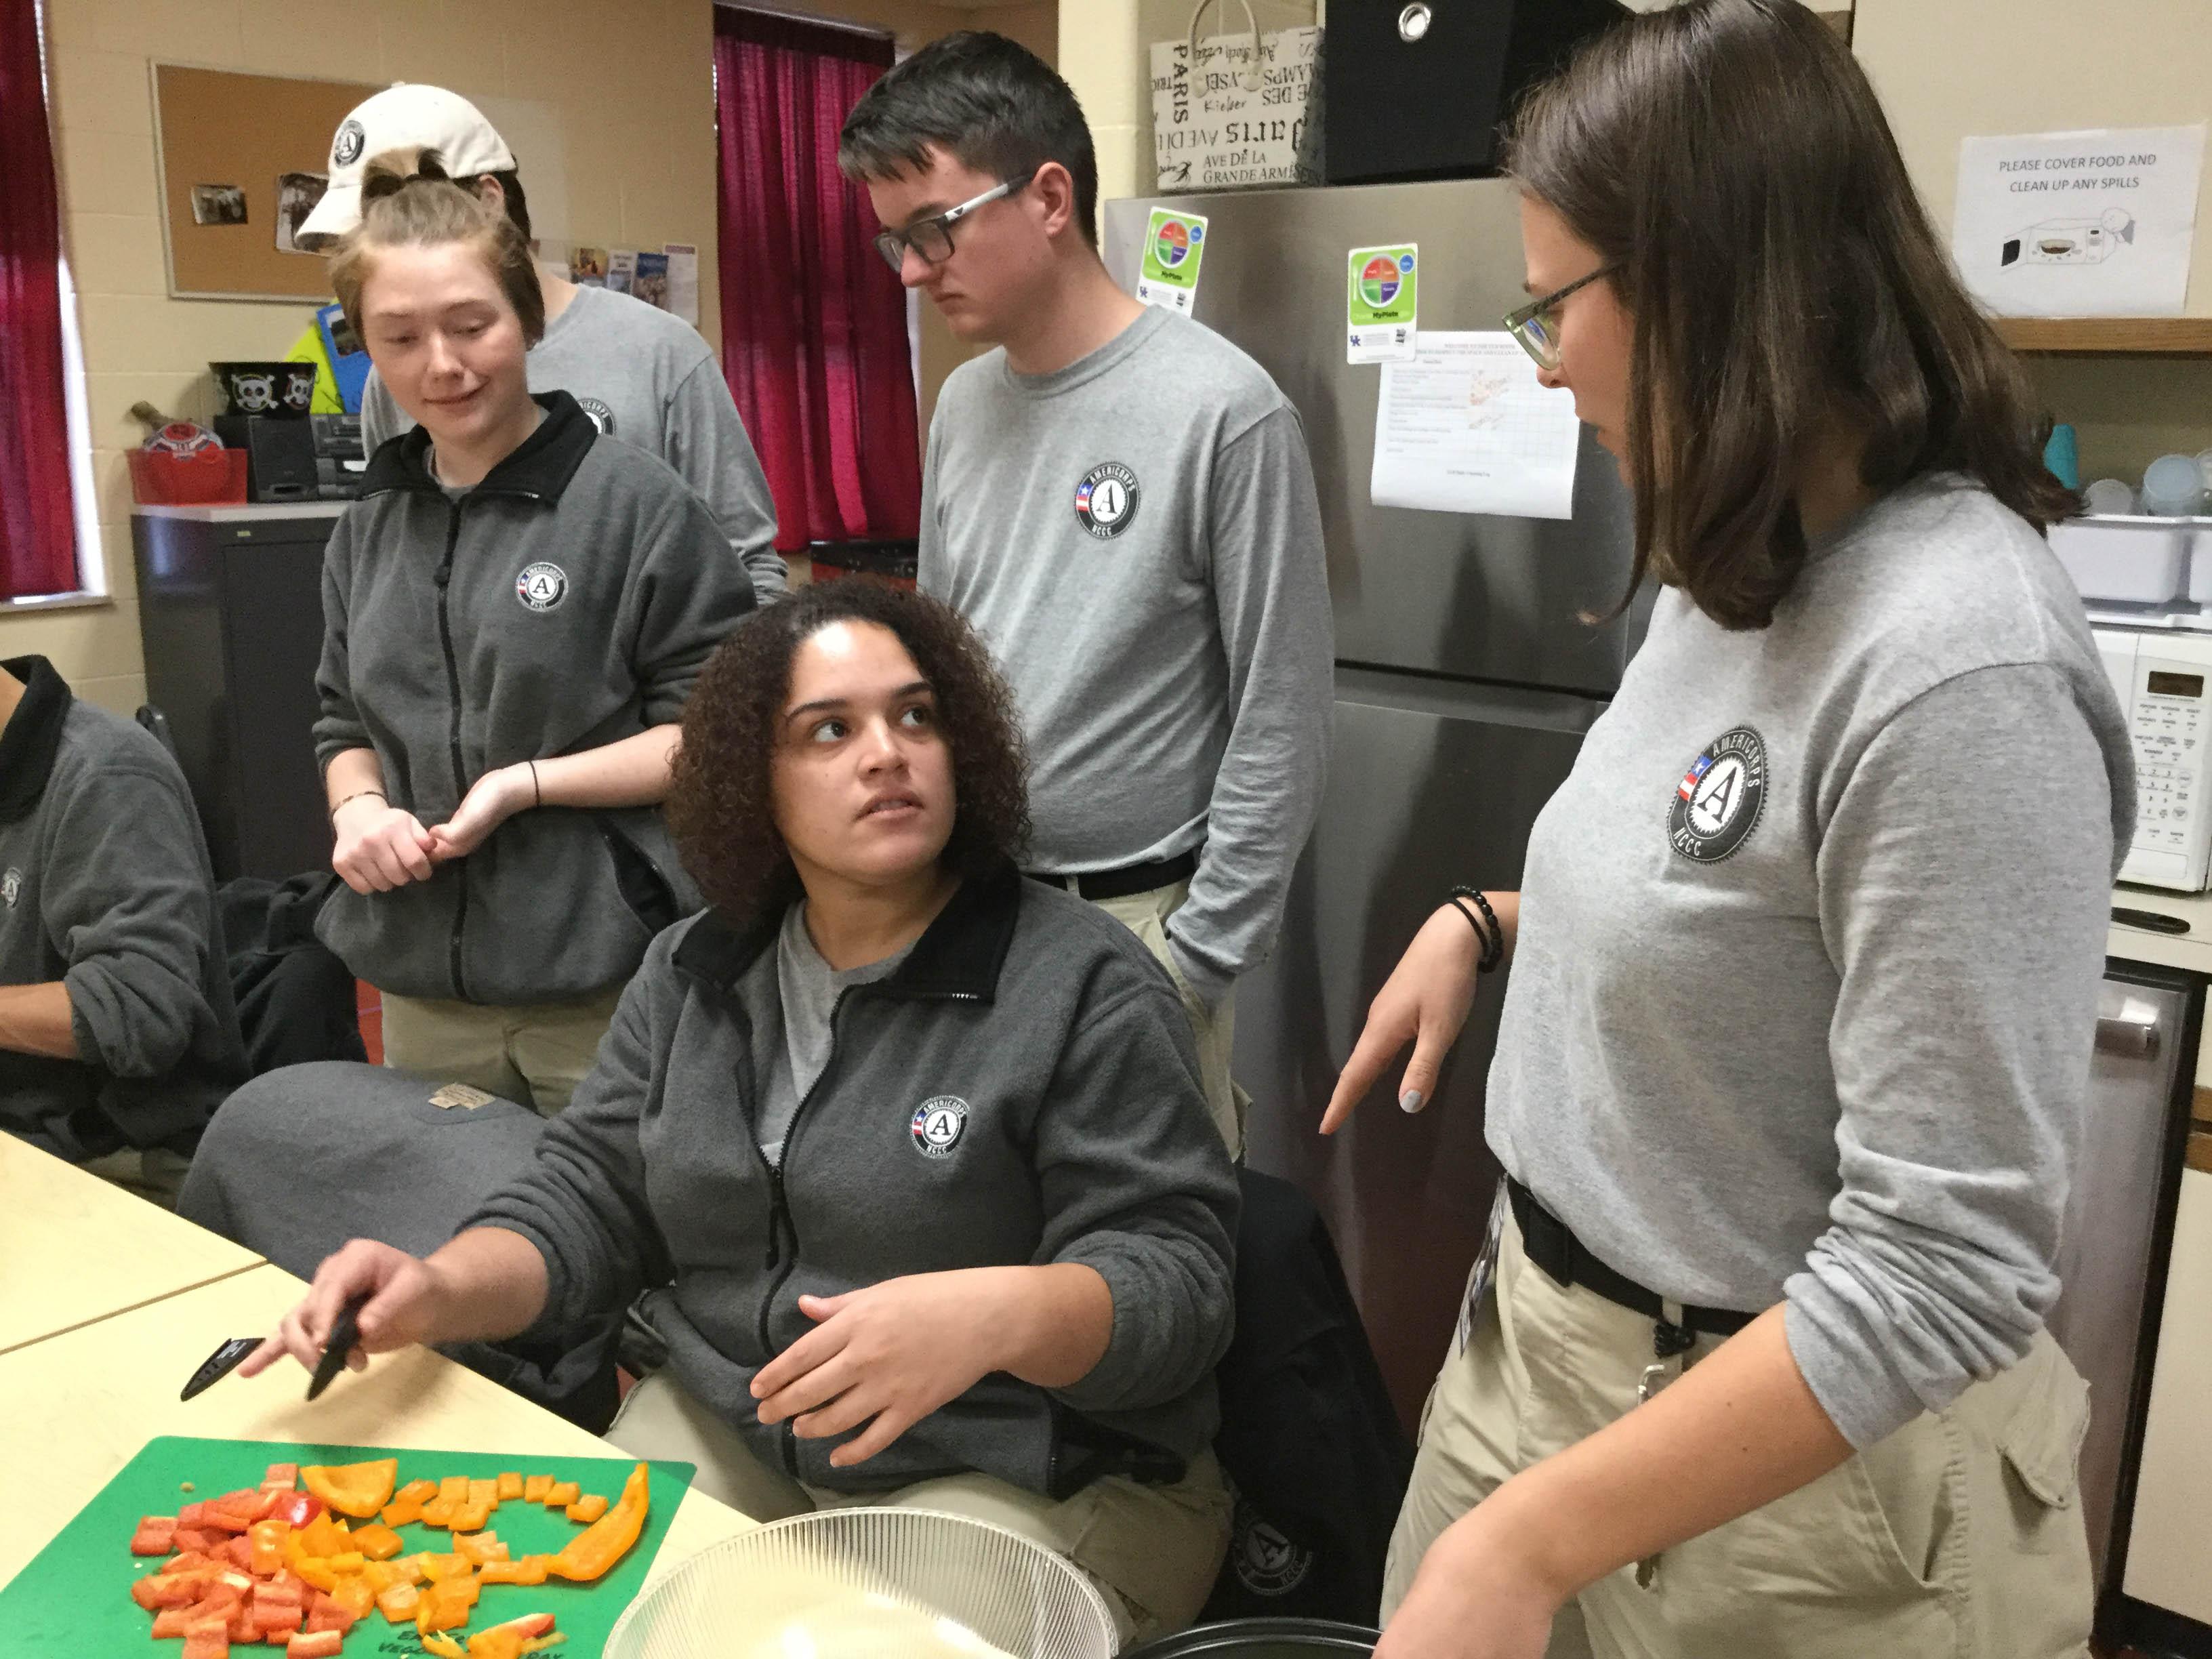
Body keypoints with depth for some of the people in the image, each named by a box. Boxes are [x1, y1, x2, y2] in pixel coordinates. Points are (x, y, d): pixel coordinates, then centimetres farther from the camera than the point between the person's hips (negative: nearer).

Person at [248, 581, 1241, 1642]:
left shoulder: (1084, 988, -11)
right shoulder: (691, 975, 7)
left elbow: (1176, 1278, -16)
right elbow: (589, 1200, 10)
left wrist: (997, 1313, -36)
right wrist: (442, 1292, -11)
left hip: (1035, 1480, -4)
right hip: (720, 1432, 5)